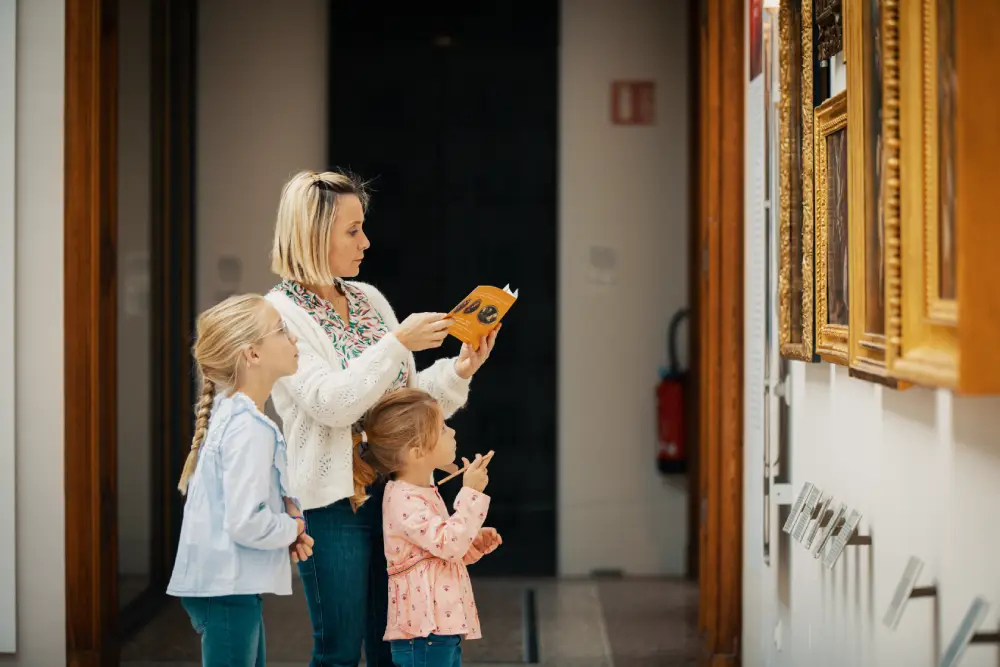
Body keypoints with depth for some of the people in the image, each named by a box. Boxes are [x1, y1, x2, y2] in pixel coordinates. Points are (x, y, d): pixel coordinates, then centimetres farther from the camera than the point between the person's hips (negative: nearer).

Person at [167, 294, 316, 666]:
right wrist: (291, 529, -8)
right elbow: (247, 523, -26)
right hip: (226, 588, -10)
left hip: (224, 583, 10)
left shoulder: (230, 414, 9)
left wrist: (286, 515, 5)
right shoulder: (250, 428, -21)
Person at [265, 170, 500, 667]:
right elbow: (331, 403, -20)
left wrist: (458, 371, -2)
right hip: (333, 499, -6)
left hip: (393, 489, 6)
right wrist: (398, 343, -21)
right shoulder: (282, 312, -9)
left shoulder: (369, 299, 11)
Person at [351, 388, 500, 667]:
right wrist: (471, 493, -19)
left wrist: (476, 544, 10)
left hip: (444, 625, 11)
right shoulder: (404, 500, -17)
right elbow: (448, 544, -23)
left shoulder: (425, 492, 17)